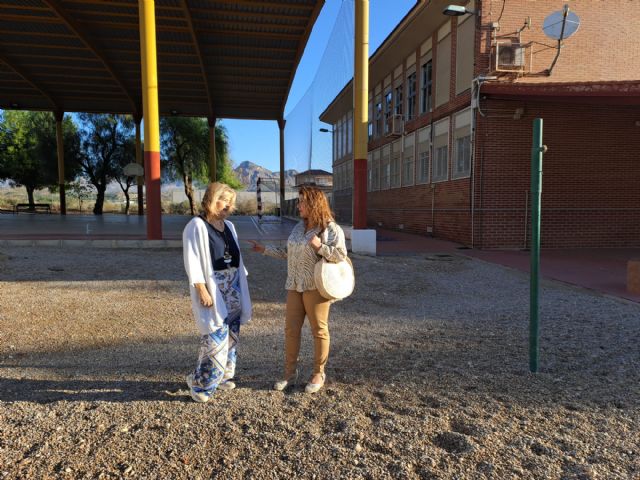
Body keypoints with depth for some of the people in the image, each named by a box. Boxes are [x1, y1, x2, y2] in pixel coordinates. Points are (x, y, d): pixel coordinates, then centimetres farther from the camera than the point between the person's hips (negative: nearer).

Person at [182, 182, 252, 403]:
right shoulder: (197, 226, -9)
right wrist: (202, 290, -19)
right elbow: (193, 261, -14)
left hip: (232, 286, 7)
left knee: (231, 333, 11)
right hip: (212, 288, -7)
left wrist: (239, 284, 13)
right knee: (215, 336, -7)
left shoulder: (229, 226, 12)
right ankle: (200, 382, 8)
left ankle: (223, 375, 26)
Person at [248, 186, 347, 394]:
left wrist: (319, 246, -22)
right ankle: (290, 372, 23)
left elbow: (341, 254, -15)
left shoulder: (331, 228, -9)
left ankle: (318, 374, 21)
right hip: (295, 286, 7)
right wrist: (264, 249, 15)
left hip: (316, 287, -6)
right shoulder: (298, 227, 12)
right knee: (291, 329, 9)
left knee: (319, 330, 6)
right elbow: (288, 253, 17)